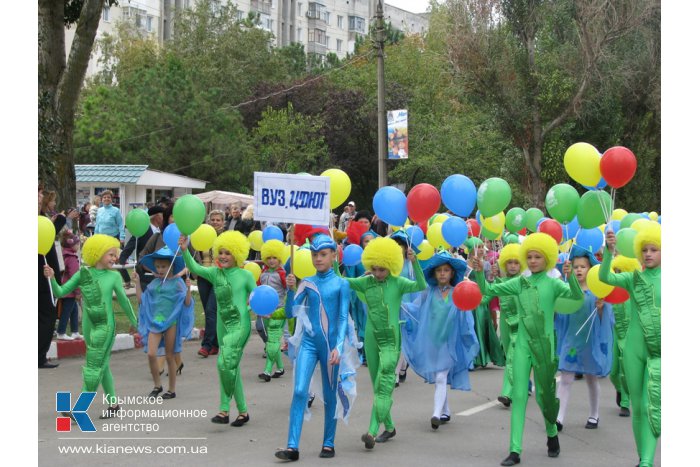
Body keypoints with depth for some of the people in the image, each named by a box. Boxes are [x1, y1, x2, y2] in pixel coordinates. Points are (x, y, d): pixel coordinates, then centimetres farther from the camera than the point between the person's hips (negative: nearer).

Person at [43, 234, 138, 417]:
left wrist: (135, 323, 14)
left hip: (105, 326, -3)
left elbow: (124, 301, 7)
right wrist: (52, 278, -18)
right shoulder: (83, 274, 1)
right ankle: (113, 404, 25)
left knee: (94, 366, -6)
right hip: (89, 326, 3)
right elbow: (60, 292, 0)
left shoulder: (114, 276, -1)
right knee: (102, 365, 12)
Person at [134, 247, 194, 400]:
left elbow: (187, 303, -7)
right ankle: (157, 385, 10)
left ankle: (171, 389, 19)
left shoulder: (177, 283, -3)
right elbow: (141, 300, 13)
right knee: (151, 354, -9)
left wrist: (188, 289, -22)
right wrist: (137, 283, 9)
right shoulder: (154, 283, 8)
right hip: (155, 322, 3)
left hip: (171, 322, -3)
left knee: (170, 356, 6)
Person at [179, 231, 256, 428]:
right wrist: (185, 251, -23)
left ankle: (224, 409, -12)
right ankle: (243, 411, 22)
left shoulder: (245, 275, -4)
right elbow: (195, 268, -9)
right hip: (223, 325, 5)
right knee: (232, 367, 11)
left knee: (225, 362, -21)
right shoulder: (215, 273, 4)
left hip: (240, 325, -5)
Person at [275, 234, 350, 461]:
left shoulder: (341, 284, -1)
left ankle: (328, 444, 22)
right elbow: (291, 312, 4)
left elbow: (343, 318, -4)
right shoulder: (306, 283, 6)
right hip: (308, 343, 1)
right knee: (300, 391, -10)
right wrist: (291, 289, -12)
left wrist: (338, 347, -15)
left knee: (329, 396, 9)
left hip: (329, 344, -1)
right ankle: (292, 447, -10)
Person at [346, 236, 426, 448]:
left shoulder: (398, 283, -3)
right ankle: (389, 427, 27)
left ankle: (372, 432, -22)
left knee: (383, 386, -14)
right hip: (371, 337, 4)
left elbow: (421, 286, -17)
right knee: (377, 386, 12)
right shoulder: (365, 282, 4)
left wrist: (414, 263, -28)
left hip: (391, 339, -4)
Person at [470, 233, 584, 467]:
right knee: (518, 396, -4)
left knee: (545, 395, 9)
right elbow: (489, 290, 6)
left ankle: (552, 434, 38)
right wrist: (479, 272, -12)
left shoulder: (553, 283, -2)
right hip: (522, 345, 2)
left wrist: (571, 276, -35)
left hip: (544, 345, -2)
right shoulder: (519, 282, 6)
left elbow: (577, 297, -18)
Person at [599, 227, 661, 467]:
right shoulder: (633, 278, 4)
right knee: (638, 407, 9)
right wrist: (609, 250, -24)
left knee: (652, 407, -11)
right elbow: (604, 277, -11)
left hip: (659, 351, -2)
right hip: (633, 349, 2)